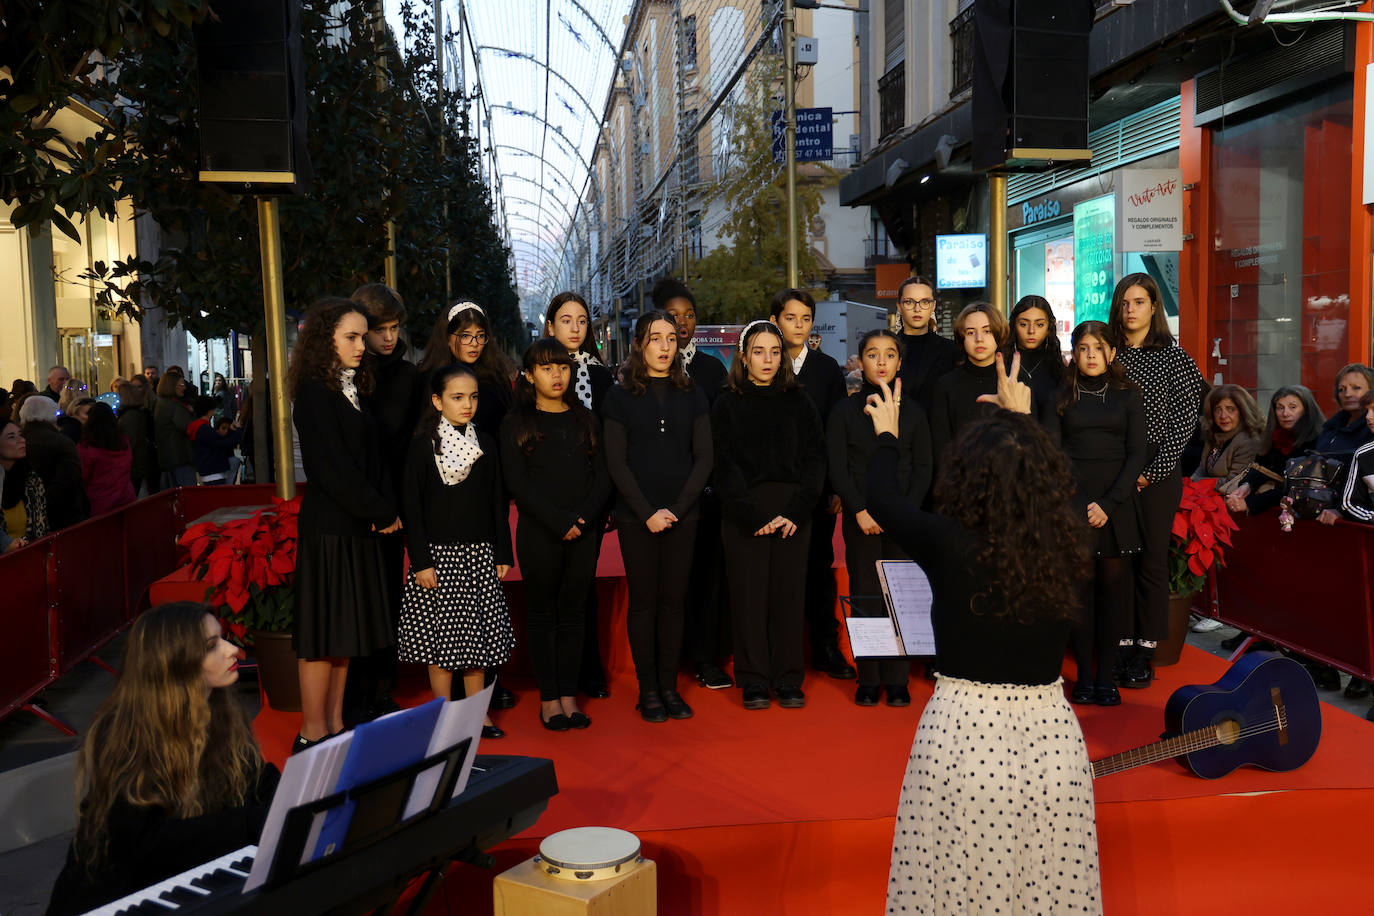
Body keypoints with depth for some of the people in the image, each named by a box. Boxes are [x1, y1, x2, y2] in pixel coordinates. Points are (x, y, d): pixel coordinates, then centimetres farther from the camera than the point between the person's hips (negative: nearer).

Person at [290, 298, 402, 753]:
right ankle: (313, 734, 8)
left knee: (346, 631, 12)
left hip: (358, 527, 8)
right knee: (322, 634, -2)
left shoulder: (353, 389, 15)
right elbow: (333, 467, -16)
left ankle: (336, 726, 21)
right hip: (328, 527, -8)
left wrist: (386, 508, -2)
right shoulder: (314, 393, -11)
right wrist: (383, 512, -10)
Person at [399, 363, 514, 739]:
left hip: (479, 554, 4)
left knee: (478, 634, 9)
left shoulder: (486, 443, 7)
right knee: (440, 638, 1)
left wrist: (502, 553, 6)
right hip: (439, 555, -4)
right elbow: (412, 507, -7)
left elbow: (497, 502, 10)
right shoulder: (423, 446, -6)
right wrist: (421, 562, -12)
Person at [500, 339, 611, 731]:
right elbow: (518, 483, -8)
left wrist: (583, 517, -11)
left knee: (573, 612, 6)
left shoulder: (585, 420, 11)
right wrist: (559, 521, -15)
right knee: (543, 613, 5)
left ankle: (569, 695, 14)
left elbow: (602, 477, 5)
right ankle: (549, 698, 13)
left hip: (582, 533, 3)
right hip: (538, 533, -3)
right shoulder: (516, 423, 1)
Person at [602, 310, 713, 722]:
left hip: (682, 516, 2)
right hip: (636, 518, -2)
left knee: (673, 600, 6)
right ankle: (648, 689, 12)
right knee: (643, 602, 3)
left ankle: (670, 686, 15)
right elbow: (616, 462, -3)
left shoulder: (691, 396, 8)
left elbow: (703, 458, 3)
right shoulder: (620, 396, 2)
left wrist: (676, 509, -8)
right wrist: (648, 513, -11)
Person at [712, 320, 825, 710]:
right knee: (749, 594, 0)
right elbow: (725, 466, -1)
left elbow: (815, 460, 4)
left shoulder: (799, 403, 10)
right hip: (743, 514, -1)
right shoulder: (727, 404, 5)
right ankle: (755, 680, 11)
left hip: (793, 512, 1)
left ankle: (789, 678, 13)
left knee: (790, 593, 2)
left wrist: (796, 511, -9)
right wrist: (753, 517, -11)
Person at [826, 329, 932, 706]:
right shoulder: (844, 410, 7)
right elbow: (837, 468, 1)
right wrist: (861, 512, -10)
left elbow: (923, 467, 6)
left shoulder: (913, 410, 10)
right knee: (864, 597, 0)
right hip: (860, 517, -1)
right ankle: (868, 679, 9)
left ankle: (897, 680, 9)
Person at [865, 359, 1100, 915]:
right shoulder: (1063, 545, -4)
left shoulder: (948, 546, -14)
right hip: (1050, 732, 4)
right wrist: (1022, 420, 34)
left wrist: (886, 435, 23)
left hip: (961, 733, -3)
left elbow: (881, 499, 5)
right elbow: (1049, 480, 19)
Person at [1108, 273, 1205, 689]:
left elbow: (1184, 419, -1)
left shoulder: (1172, 356, 3)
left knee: (1151, 558, 1)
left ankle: (1145, 651, 9)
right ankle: (1122, 643, 9)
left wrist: (1154, 471, -8)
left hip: (1157, 471, -2)